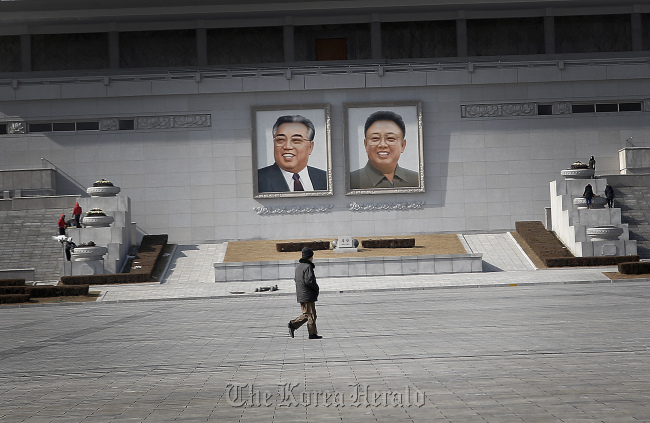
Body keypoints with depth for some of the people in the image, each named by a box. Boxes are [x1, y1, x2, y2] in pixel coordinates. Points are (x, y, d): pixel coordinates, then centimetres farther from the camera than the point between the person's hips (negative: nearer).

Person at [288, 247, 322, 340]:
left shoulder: (298, 266, 13)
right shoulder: (308, 267, -16)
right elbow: (309, 281, -25)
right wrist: (316, 287, -7)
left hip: (300, 295, 9)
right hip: (308, 296, -9)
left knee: (306, 314, 16)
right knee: (311, 315, -1)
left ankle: (293, 324, 4)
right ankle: (313, 334, 3)